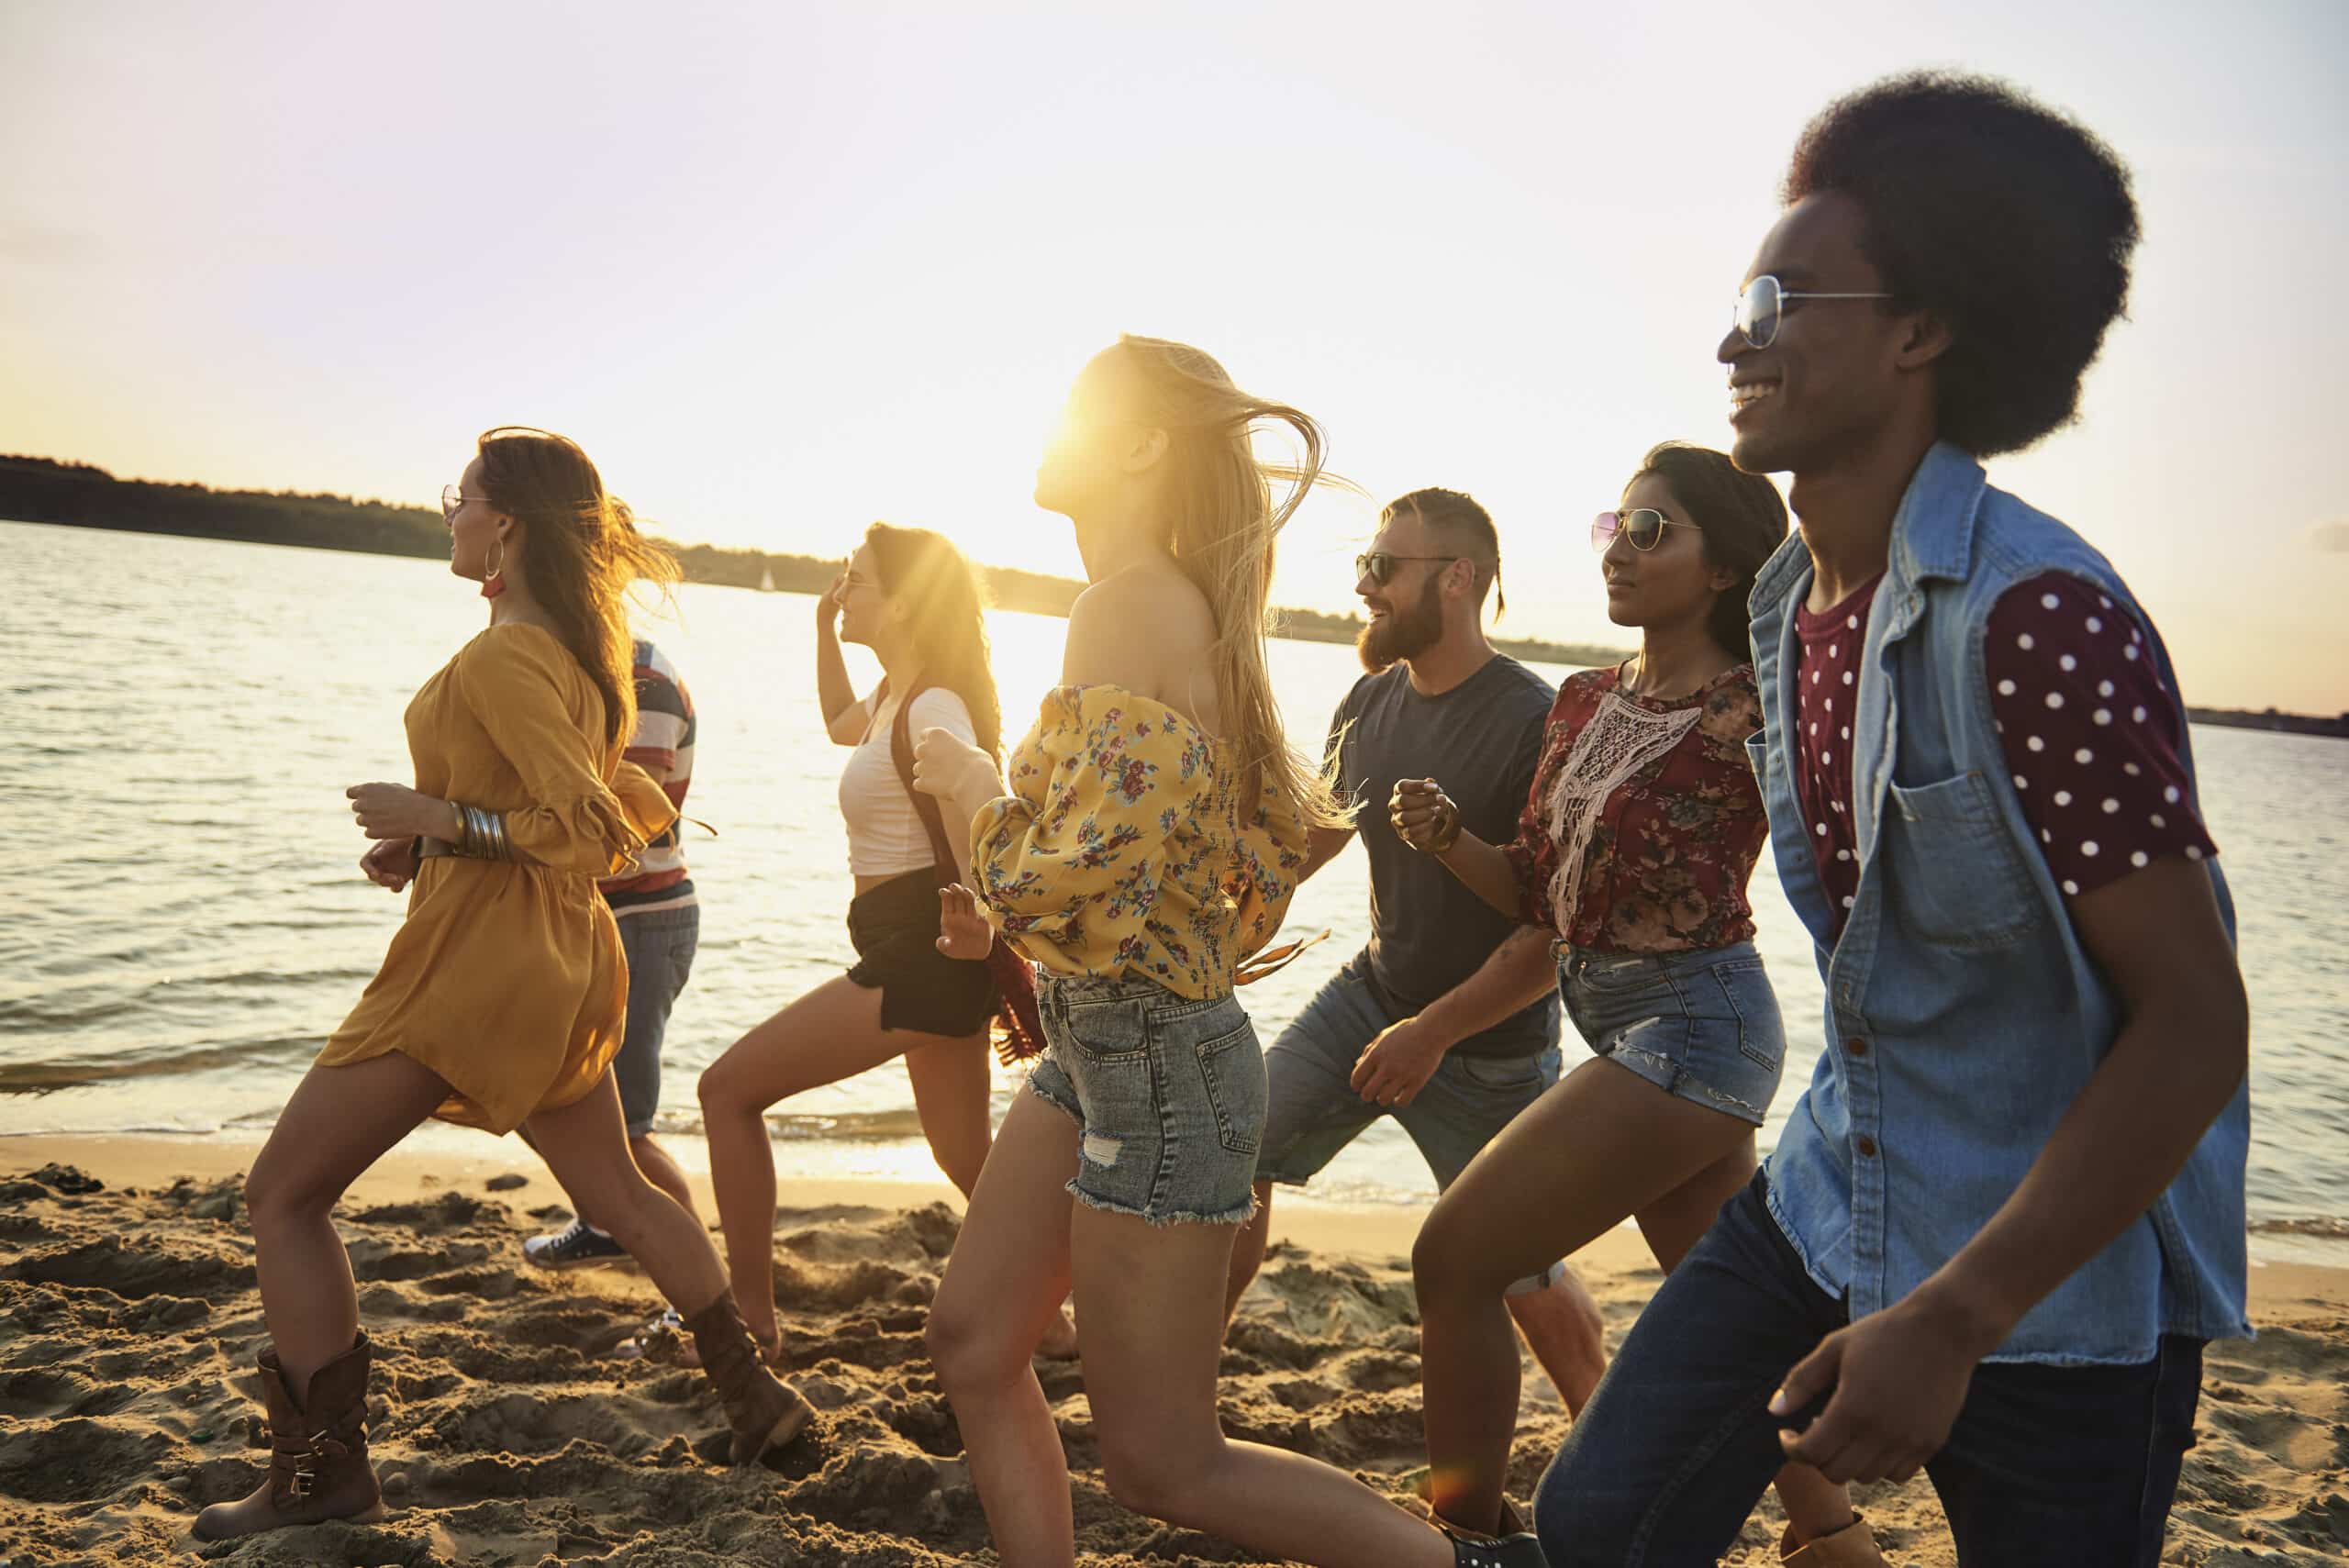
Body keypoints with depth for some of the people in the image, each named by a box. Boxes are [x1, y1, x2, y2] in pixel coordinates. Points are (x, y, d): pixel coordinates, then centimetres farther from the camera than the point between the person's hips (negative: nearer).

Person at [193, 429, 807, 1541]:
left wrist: (440, 820, -19)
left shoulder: (499, 660, -19)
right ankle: (756, 1397, 26)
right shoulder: (580, 646, 10)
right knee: (618, 1193, 21)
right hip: (563, 961, 9)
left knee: (282, 1197, 4)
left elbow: (593, 833, -24)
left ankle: (322, 1475, 9)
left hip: (481, 959, -9)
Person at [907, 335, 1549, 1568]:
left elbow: (1085, 888, -27)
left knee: (1162, 1464, 3)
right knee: (971, 1342, 15)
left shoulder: (1129, 607, -20)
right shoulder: (1175, 603, 9)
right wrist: (1004, 916, 13)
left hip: (1158, 1061, -9)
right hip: (1100, 1048, 10)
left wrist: (974, 787, -9)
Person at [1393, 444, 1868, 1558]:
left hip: (1690, 1027, -8)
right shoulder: (1584, 702, 8)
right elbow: (1538, 890, 9)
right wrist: (1446, 838, -7)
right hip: (1621, 1022, 8)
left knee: (1455, 1257, -6)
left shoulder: (1754, 714, -14)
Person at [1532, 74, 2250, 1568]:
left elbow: (2194, 1024, -23)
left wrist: (1947, 1319, -24)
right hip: (1834, 1197, 7)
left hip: (2062, 1265, -7)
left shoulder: (2037, 616, -24)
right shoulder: (1790, 602, 3)